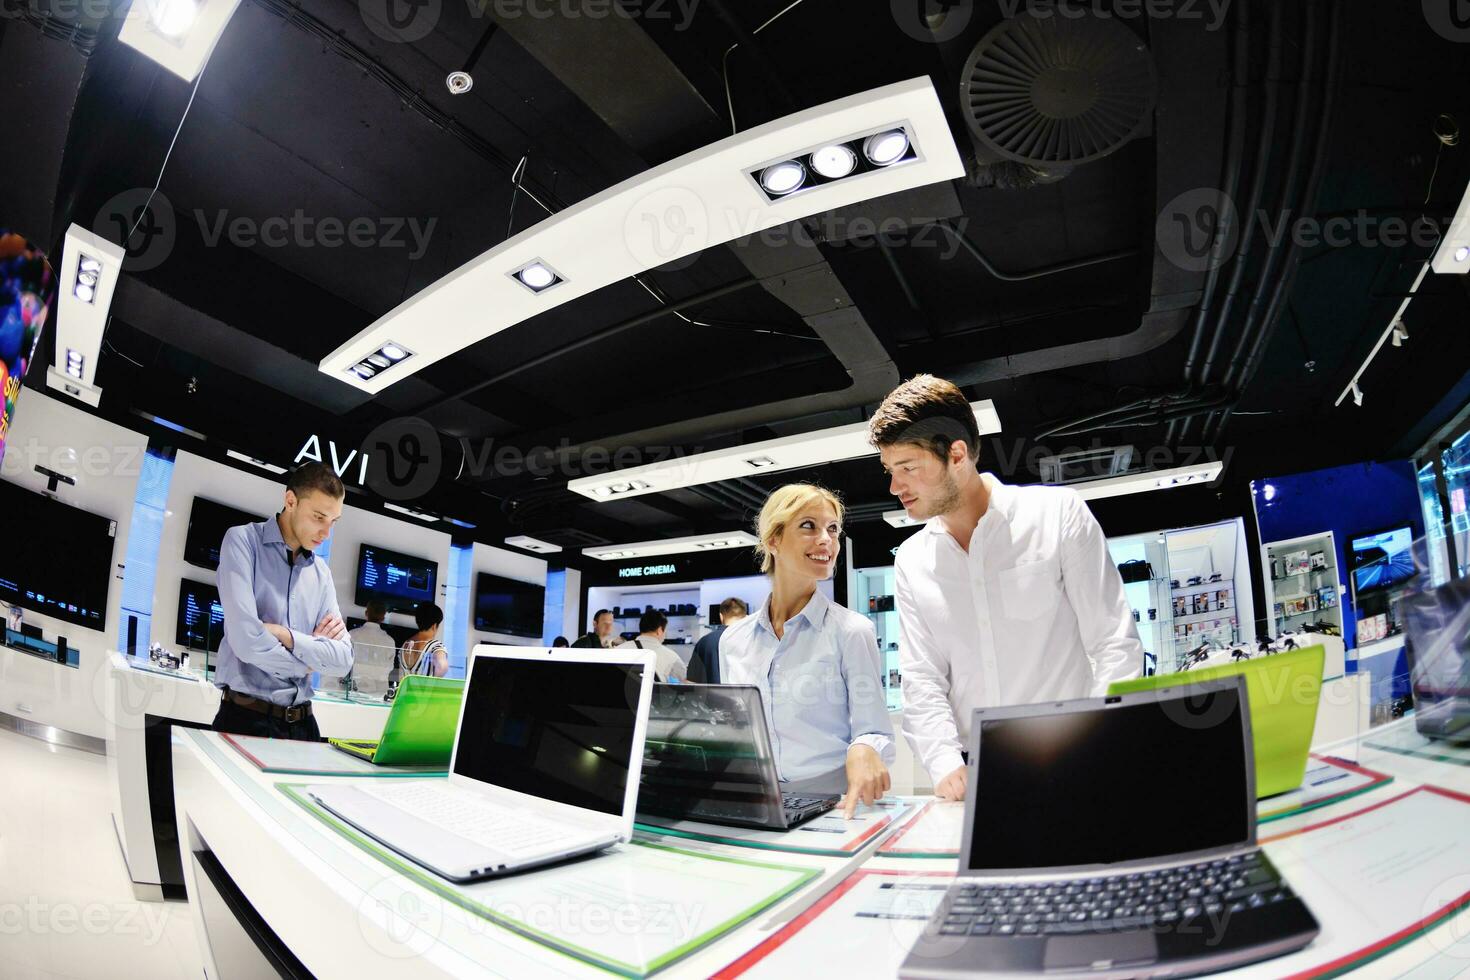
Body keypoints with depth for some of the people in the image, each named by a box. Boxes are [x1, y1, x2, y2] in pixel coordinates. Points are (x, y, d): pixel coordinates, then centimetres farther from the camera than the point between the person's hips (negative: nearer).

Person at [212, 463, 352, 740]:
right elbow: (247, 641, -19)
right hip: (247, 718, -5)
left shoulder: (322, 572, 9)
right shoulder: (244, 541, -6)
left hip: (302, 723, 5)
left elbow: (343, 660, -1)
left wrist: (284, 635, -13)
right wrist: (307, 663, -4)